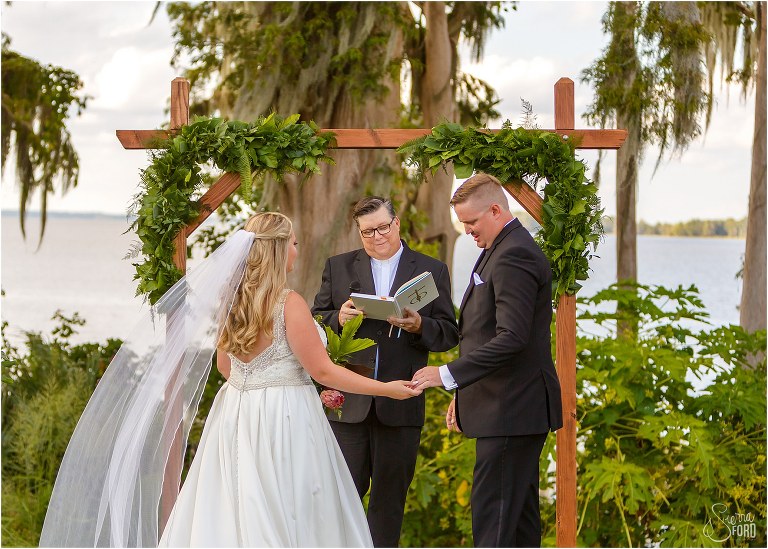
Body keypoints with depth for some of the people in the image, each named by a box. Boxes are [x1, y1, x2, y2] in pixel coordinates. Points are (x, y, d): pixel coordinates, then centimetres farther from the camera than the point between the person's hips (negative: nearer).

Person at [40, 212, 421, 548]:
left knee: (226, 516, 8)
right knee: (285, 518, -2)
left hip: (235, 413, 7)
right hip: (282, 421, -7)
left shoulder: (231, 300, 7)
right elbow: (322, 370, -12)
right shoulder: (289, 304, -14)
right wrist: (386, 389, -4)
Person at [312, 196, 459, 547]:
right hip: (348, 402, 0)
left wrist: (419, 326, -18)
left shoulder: (432, 271, 6)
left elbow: (449, 335, 2)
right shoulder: (338, 267, 10)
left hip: (400, 403, 0)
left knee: (390, 497, 8)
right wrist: (338, 319, -12)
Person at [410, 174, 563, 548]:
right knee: (521, 517, 13)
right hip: (515, 408, 11)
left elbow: (511, 338, -25)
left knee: (493, 518, -11)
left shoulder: (514, 256, -16)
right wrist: (463, 394, 21)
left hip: (512, 410, -11)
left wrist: (449, 374, -24)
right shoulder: (499, 251, 18)